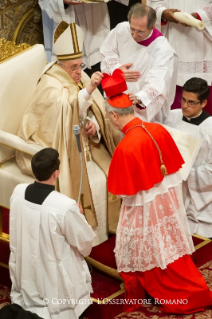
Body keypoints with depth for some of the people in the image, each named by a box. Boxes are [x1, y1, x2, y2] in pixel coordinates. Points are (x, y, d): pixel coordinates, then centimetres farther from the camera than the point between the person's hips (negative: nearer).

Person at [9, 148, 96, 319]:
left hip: (25, 269, 5)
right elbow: (85, 241, -17)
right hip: (54, 275, -5)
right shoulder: (65, 206, -31)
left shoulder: (18, 192, -15)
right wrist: (79, 216, 0)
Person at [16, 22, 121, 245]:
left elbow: (95, 111, 7)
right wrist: (88, 90, -53)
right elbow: (66, 107, -39)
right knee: (91, 183, -20)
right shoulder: (50, 86, -19)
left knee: (107, 177, -8)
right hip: (60, 148, -7)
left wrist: (94, 124, -15)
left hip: (84, 143, 7)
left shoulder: (81, 78, 2)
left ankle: (104, 227, 10)